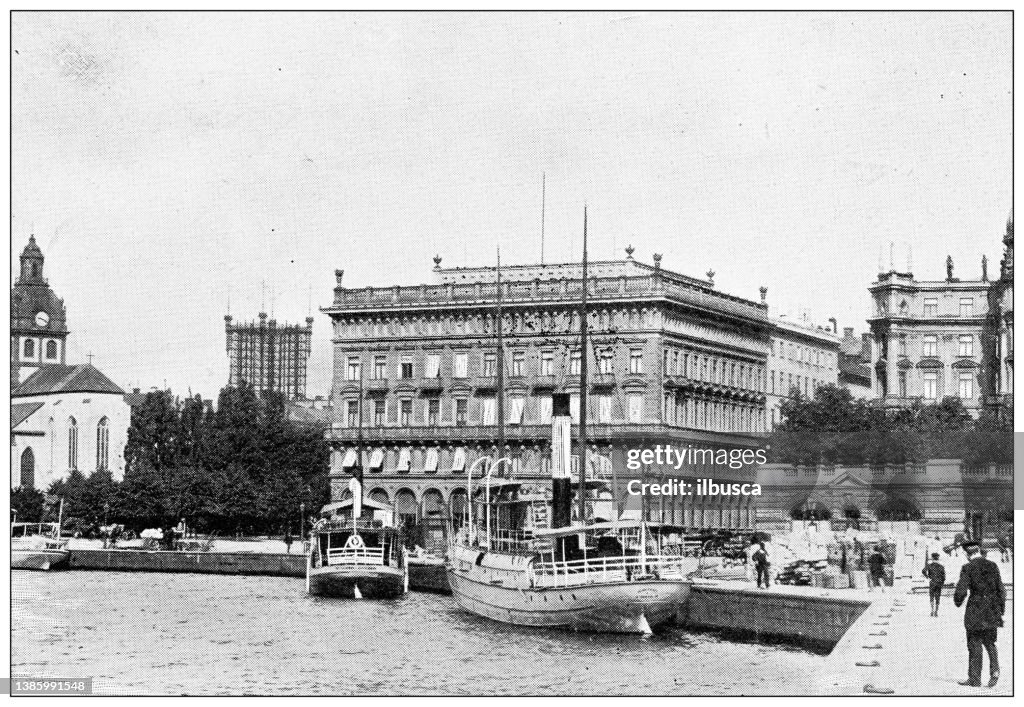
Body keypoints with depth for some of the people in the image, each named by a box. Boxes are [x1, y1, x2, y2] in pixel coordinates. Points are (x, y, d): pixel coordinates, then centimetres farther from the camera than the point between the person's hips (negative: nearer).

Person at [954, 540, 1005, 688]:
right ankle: (994, 671, -3)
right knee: (990, 643, 17)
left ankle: (975, 679, 9)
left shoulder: (968, 568, -9)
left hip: (976, 610, -4)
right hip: (992, 610, 4)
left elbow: (961, 591, -12)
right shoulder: (993, 566, 4)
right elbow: (1001, 590, 6)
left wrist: (957, 601, 9)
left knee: (975, 644, 5)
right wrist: (1001, 610, 14)